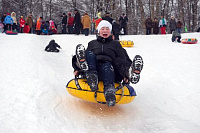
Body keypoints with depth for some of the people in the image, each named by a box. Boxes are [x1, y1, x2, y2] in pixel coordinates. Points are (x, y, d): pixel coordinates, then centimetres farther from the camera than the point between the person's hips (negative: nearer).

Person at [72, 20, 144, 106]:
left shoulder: (115, 44, 30)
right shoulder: (92, 43, 34)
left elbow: (124, 60, 18)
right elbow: (86, 56, 23)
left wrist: (126, 74, -2)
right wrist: (77, 68, 1)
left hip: (110, 70, -1)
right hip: (93, 68, 1)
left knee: (106, 66, -36)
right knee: (90, 54, -27)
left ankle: (109, 90, -65)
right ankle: (92, 77, -55)